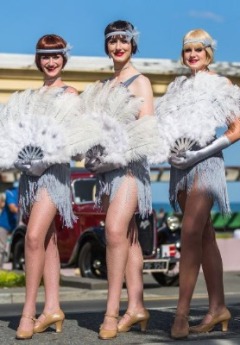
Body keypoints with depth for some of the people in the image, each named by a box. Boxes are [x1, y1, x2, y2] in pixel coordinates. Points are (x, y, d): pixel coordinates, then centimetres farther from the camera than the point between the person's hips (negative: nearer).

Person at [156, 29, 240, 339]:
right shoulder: (178, 87, 15)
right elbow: (167, 127, 18)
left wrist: (203, 152, -13)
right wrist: (169, 151, -3)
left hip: (205, 163, -6)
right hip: (180, 166, 6)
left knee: (190, 235, -15)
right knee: (205, 236, 9)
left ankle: (182, 314, -18)